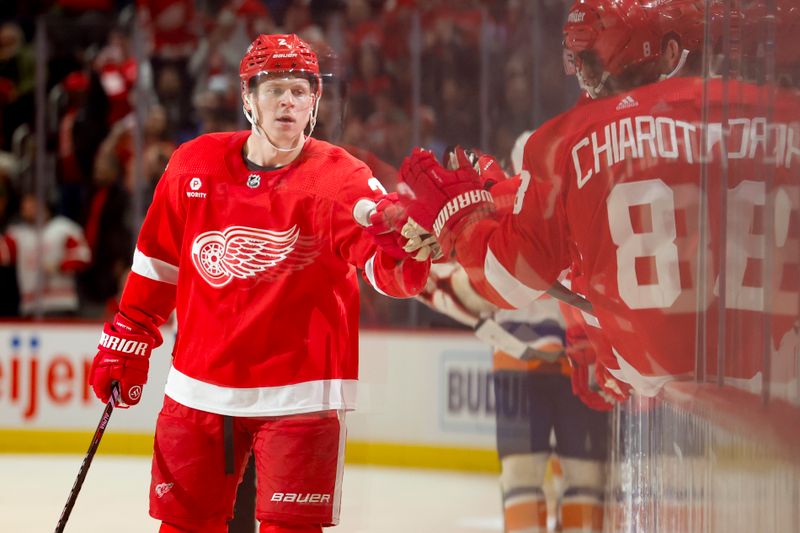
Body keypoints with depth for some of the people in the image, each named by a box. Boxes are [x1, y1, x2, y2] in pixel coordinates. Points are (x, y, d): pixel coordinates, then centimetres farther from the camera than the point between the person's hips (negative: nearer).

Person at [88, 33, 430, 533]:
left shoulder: (339, 178, -11)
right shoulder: (195, 165, 0)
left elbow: (394, 276, -23)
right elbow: (158, 262, 13)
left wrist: (399, 240, -45)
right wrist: (125, 342, 15)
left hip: (298, 393, -3)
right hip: (200, 387, 4)